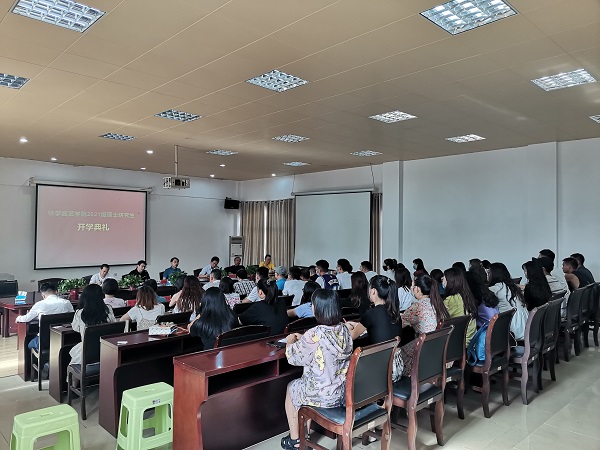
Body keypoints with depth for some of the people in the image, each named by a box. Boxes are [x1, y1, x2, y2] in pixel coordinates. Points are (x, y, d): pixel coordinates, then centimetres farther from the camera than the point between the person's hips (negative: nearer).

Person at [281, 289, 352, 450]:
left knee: (291, 388, 25)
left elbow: (292, 357, -10)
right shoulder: (344, 331, -7)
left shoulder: (313, 335, -27)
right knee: (302, 384, 31)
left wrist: (290, 341, 9)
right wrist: (302, 339, 17)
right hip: (345, 391, 6)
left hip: (323, 396, -6)